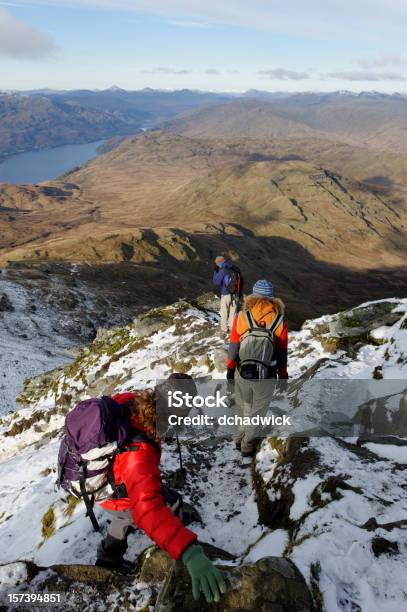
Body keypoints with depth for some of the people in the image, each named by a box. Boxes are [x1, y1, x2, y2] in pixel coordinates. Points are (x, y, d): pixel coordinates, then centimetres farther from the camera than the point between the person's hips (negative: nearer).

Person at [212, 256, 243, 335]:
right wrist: (240, 292, 22)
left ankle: (224, 328, 17)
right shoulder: (236, 269, 3)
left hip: (226, 295, -5)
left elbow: (216, 282, -12)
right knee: (233, 312, 14)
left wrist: (215, 271, -2)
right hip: (235, 295, 5)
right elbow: (241, 281, 12)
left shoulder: (223, 271, -16)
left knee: (224, 313, 10)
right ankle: (232, 327, 19)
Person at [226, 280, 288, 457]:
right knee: (256, 411, 19)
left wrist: (230, 368, 10)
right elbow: (282, 354, -3)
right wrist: (283, 375, 11)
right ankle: (248, 445, 33)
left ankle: (241, 437, 41)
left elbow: (233, 346, -4)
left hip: (242, 374, 1)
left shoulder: (241, 317, -13)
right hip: (266, 377, -1)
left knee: (243, 407, 26)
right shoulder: (280, 322, -12)